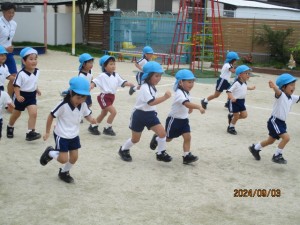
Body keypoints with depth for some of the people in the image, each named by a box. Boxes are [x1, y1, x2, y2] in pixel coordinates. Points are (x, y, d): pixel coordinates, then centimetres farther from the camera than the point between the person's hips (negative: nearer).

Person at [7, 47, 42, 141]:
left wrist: (36, 89, 17)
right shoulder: (21, 74, -25)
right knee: (16, 114, 18)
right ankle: (10, 127, 45)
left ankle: (30, 132, -9)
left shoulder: (37, 71, -6)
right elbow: (16, 85, -22)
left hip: (31, 96, 4)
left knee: (33, 113, -15)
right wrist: (18, 96, -31)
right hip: (21, 96, -3)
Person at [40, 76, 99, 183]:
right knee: (63, 159, -6)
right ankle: (49, 152, 24)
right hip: (62, 136, -6)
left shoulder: (83, 105, -11)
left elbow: (87, 115, 4)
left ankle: (64, 172, 38)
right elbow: (51, 116, -16)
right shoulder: (63, 105, -27)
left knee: (74, 157, 11)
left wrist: (91, 120, -21)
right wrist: (47, 132, -9)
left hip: (74, 135, 6)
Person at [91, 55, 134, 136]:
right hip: (104, 97, -8)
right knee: (113, 112, -18)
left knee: (104, 113, 21)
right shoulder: (102, 76, -15)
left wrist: (132, 85, -9)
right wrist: (90, 87, -35)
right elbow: (95, 81, -17)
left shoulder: (116, 75, 4)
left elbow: (123, 82, 2)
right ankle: (107, 128, -2)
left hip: (111, 97, 8)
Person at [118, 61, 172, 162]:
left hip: (150, 114, 7)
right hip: (140, 115, -7)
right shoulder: (145, 88, -23)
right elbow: (151, 102, -34)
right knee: (135, 139, 8)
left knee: (162, 132, -9)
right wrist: (165, 97, -39)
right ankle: (123, 150, 35)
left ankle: (161, 153, 7)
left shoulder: (152, 87, 7)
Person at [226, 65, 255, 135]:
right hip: (235, 101, -8)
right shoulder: (236, 83, -23)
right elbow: (229, 91, -27)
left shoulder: (244, 83, 4)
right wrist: (231, 97, -43)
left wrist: (251, 88, 39)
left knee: (244, 115, 4)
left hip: (241, 101, 8)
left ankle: (232, 117, 27)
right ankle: (230, 127, 23)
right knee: (236, 116, 1)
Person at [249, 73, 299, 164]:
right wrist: (274, 86, -63)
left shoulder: (292, 98, 6)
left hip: (281, 122, 9)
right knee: (286, 137, -20)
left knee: (271, 140, 19)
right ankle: (277, 155, -5)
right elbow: (277, 91, -40)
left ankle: (255, 148, 40)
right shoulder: (280, 95, -19)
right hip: (274, 121, -9)